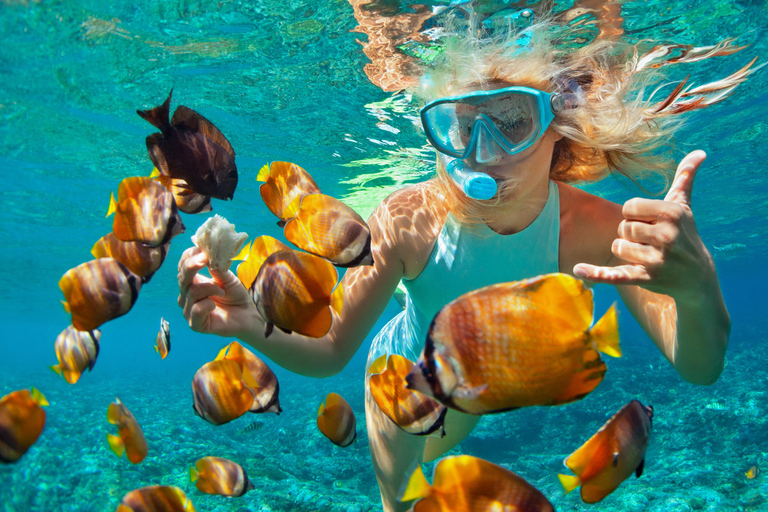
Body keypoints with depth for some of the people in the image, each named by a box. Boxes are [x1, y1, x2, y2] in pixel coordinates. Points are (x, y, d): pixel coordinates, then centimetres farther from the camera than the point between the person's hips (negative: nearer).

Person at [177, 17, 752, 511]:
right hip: (402, 374, -3)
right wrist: (255, 327, -52)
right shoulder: (407, 220, -38)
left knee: (433, 455, 36)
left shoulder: (591, 227, -34)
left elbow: (699, 368, -35)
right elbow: (331, 352, -31)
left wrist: (698, 289, -58)